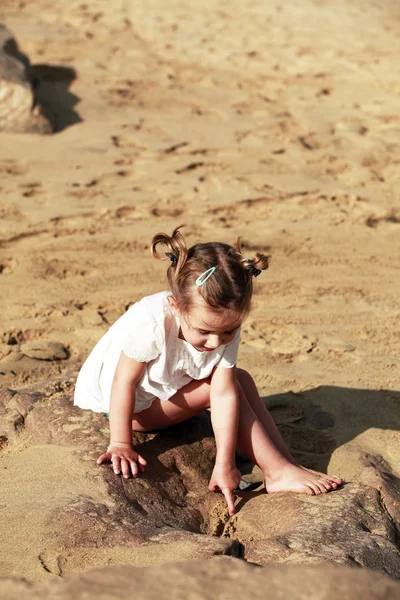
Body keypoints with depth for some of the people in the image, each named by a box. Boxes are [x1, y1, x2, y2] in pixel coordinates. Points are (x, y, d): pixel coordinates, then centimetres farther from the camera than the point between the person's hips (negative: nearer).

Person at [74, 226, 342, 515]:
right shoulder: (150, 323, -39)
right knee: (214, 387, -21)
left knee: (240, 380, -7)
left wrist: (225, 463, -28)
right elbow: (124, 381, -29)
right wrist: (120, 444, -23)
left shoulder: (225, 328, -22)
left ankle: (287, 467, -5)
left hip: (164, 385, 6)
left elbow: (225, 394, -25)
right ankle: (278, 471, -15)